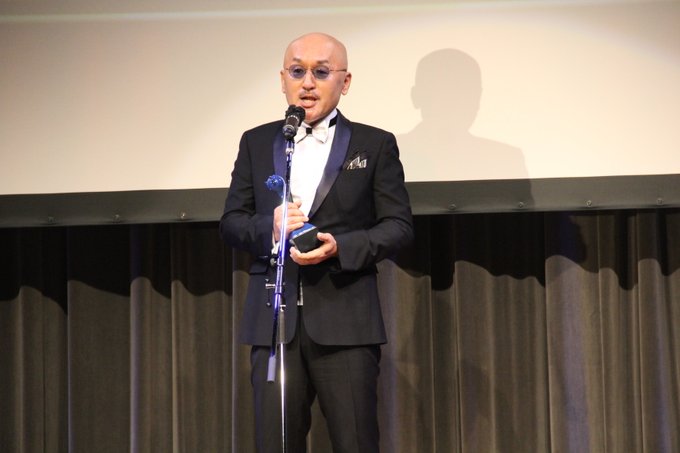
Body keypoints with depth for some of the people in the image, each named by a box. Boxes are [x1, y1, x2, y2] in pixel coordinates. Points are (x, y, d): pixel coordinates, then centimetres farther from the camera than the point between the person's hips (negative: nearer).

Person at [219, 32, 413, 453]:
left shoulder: (375, 145, 7)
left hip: (345, 320, -2)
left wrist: (340, 247, -15)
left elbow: (399, 226, 3)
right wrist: (269, 225, -10)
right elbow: (231, 222, 12)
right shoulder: (256, 143, 14)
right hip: (274, 320, 2)